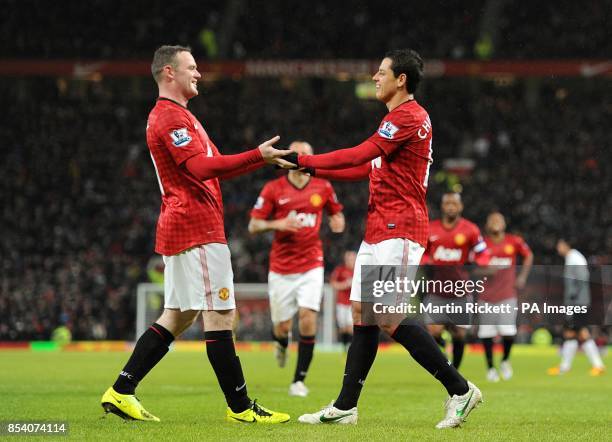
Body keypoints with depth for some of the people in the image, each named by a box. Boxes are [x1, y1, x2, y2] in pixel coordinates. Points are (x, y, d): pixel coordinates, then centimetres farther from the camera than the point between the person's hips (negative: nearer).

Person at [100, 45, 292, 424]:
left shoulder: (176, 115, 23)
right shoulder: (170, 117, -12)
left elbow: (211, 164, 24)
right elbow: (201, 167, -24)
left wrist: (265, 158, 15)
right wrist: (258, 157, -27)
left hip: (182, 230, 11)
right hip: (197, 229, -11)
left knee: (177, 316, 11)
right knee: (219, 315, -7)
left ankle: (121, 391, 9)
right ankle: (240, 407, -4)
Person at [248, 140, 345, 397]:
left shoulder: (323, 188, 3)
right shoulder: (273, 189, -2)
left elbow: (336, 213, 21)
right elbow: (253, 226, -2)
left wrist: (338, 222, -3)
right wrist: (278, 224, -20)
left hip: (311, 266, 0)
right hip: (281, 268, 0)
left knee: (308, 319, -16)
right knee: (283, 327, 3)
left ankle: (299, 380, -5)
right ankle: (281, 342, 43)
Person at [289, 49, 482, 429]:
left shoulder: (409, 116, -13)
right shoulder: (398, 118, 21)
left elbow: (359, 156, -19)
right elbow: (367, 169, 24)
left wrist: (302, 160, -14)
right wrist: (313, 169, 17)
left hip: (399, 230, -10)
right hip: (379, 230, 10)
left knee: (389, 317, -14)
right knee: (362, 314, 8)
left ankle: (460, 390, -8)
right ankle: (344, 408, 11)